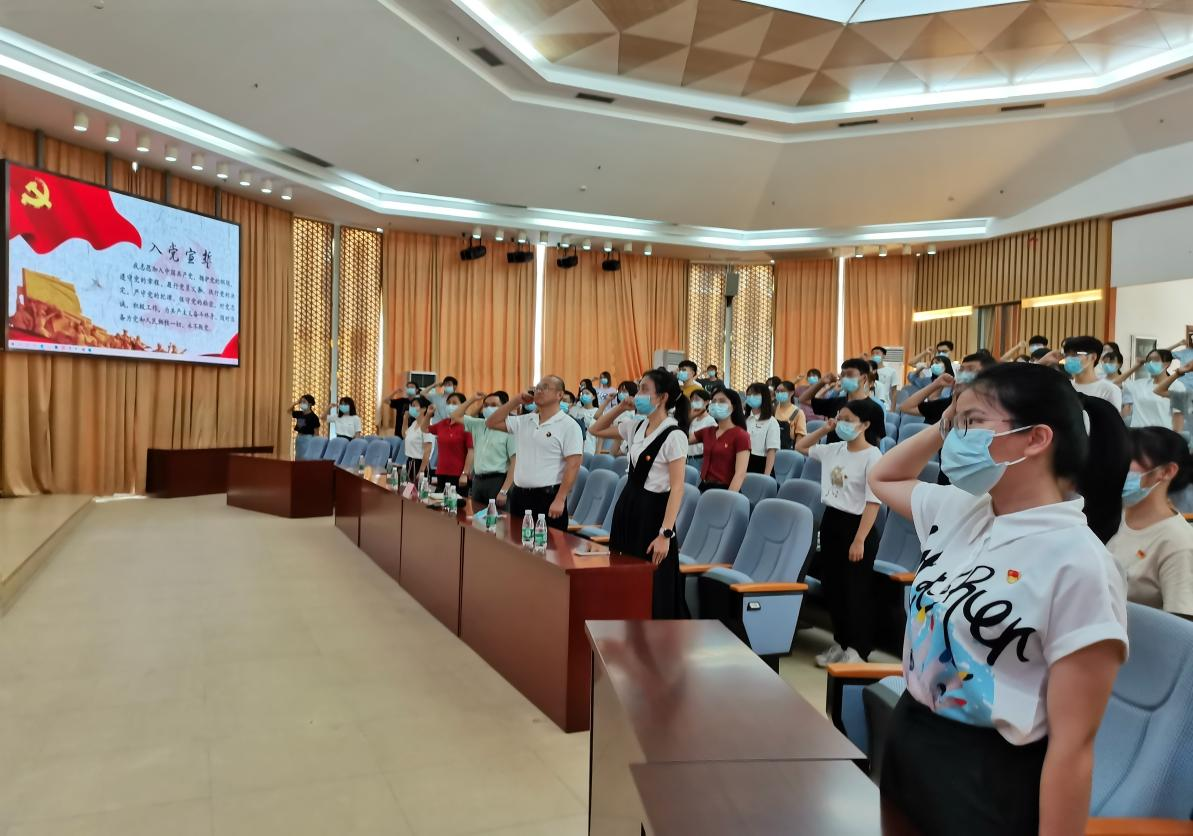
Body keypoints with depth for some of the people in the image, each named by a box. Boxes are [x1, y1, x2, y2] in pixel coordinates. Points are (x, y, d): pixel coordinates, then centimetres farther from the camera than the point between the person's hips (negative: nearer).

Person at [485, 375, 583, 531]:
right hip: (519, 495, 6)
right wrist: (516, 400, 6)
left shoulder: (568, 426, -7)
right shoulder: (523, 421, 11)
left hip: (548, 497, -6)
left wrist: (560, 500, -19)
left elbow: (573, 465, -13)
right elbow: (491, 423, 15)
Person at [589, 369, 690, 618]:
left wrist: (665, 534, -24)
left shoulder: (674, 436, -16)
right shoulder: (636, 425, 6)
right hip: (627, 506, 8)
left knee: (652, 593, 0)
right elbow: (596, 430, 21)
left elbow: (677, 488, -19)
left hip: (652, 512, -8)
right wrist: (620, 408, 7)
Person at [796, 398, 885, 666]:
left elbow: (873, 502, -18)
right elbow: (801, 447, 23)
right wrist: (824, 429, 8)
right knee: (832, 587, 14)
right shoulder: (833, 450, 6)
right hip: (830, 521, 8)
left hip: (855, 525, -8)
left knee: (856, 591, 2)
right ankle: (840, 642, 28)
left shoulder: (872, 457, -15)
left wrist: (860, 540, -21)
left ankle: (857, 649, 14)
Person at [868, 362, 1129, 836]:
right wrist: (944, 427, 4)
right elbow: (883, 478, 19)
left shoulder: (1077, 564, -20)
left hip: (991, 779, -6)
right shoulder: (960, 513, 0)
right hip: (907, 743, 7)